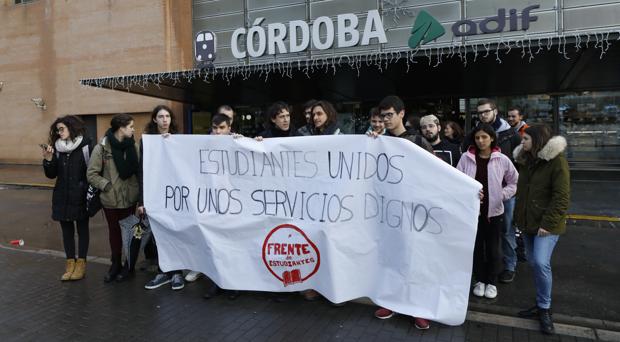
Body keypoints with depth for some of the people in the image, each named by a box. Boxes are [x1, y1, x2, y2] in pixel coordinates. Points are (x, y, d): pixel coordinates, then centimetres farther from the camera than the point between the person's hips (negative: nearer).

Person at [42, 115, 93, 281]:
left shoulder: (86, 146, -7)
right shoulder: (57, 148, 6)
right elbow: (51, 175, 5)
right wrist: (48, 159, -11)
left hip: (81, 197, -4)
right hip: (62, 197, 5)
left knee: (82, 228, 8)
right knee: (66, 229, 10)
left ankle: (81, 263, 16)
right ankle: (70, 262, 19)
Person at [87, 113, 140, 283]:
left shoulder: (133, 147, -3)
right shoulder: (102, 147, -9)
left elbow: (139, 170, -4)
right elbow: (91, 174, -7)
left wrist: (139, 191, -14)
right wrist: (107, 186, -14)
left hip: (129, 197, 1)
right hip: (110, 199, -1)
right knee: (114, 231, 15)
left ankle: (128, 265, 26)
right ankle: (116, 264, 32)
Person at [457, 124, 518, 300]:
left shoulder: (502, 160, -5)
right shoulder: (466, 158, -5)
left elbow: (514, 182, 4)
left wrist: (502, 195, -7)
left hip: (494, 211, 0)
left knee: (493, 248, 11)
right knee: (476, 247, 13)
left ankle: (492, 282, 29)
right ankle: (480, 280, 31)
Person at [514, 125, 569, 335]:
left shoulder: (556, 161, -11)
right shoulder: (525, 161, 11)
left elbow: (561, 197, -16)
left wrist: (548, 223, -20)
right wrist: (519, 216, 11)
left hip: (547, 225, -7)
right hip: (528, 222, 7)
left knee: (541, 263, -16)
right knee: (534, 264, 11)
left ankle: (544, 309, 1)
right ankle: (541, 305, 24)